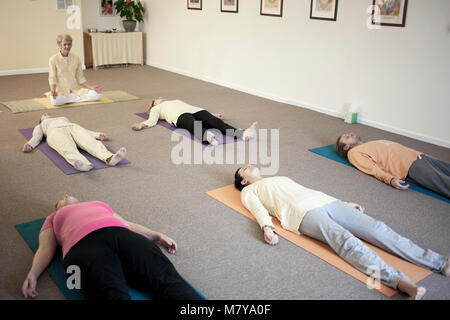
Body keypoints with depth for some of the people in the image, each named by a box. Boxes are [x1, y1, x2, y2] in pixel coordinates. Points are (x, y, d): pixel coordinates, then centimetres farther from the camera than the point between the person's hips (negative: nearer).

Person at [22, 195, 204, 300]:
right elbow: (45, 249, 21)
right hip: (84, 244, -2)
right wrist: (32, 275, 1)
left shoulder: (100, 204, 42)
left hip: (122, 235, 3)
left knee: (165, 278, -27)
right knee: (113, 294, -35)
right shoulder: (53, 218, 37)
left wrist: (157, 236, 20)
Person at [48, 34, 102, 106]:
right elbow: (52, 78, -6)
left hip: (76, 90, 3)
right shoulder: (53, 59, -3)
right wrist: (53, 91, -26)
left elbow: (80, 78, 8)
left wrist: (91, 87, -6)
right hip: (61, 90, -3)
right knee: (55, 101, -39)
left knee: (97, 94, -20)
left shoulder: (76, 58, 7)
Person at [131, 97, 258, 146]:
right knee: (193, 125, -40)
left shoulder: (177, 101, 44)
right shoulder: (156, 109, 34)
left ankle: (242, 134, -54)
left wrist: (212, 116, 22)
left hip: (195, 110, 4)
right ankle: (208, 136, -75)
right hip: (180, 116, -4)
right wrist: (142, 124, -7)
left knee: (214, 121, -27)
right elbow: (152, 120, 14)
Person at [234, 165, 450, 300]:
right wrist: (266, 226, -21)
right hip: (303, 212, -6)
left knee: (376, 227, -13)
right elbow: (258, 208, 3)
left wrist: (345, 204, 25)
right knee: (345, 240, -32)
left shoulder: (282, 178, 38)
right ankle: (399, 280, -49)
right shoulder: (249, 191, 22)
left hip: (326, 201, 6)